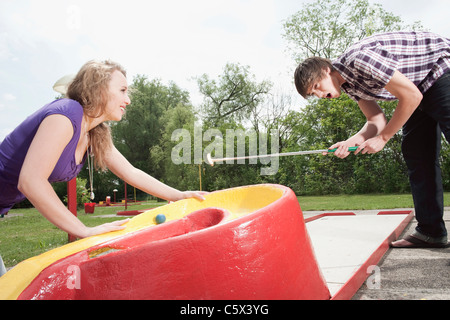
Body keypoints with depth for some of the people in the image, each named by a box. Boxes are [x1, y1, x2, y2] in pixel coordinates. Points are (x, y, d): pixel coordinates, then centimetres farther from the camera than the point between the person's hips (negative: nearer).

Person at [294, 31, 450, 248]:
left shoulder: (359, 58, -28)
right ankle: (431, 231, 4)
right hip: (422, 87, 8)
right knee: (415, 154, 0)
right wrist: (352, 141, -19)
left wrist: (383, 138, -18)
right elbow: (377, 121, 0)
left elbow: (411, 97, -26)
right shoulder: (348, 84, 0)